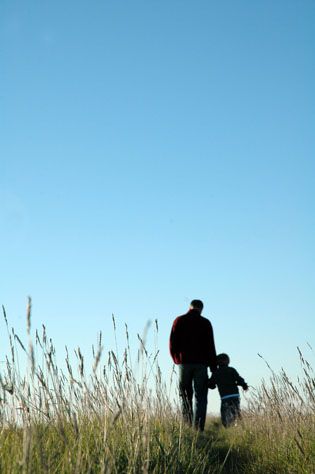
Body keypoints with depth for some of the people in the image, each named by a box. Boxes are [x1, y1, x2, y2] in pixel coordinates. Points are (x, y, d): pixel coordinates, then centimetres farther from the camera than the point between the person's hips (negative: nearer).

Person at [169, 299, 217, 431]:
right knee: (200, 397, 2)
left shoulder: (179, 321, 5)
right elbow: (210, 346, -1)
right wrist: (213, 367, 3)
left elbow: (172, 344, 1)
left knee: (185, 396, 10)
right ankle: (198, 428, -8)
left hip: (184, 362, 1)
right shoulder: (205, 323, 2)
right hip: (201, 363, -1)